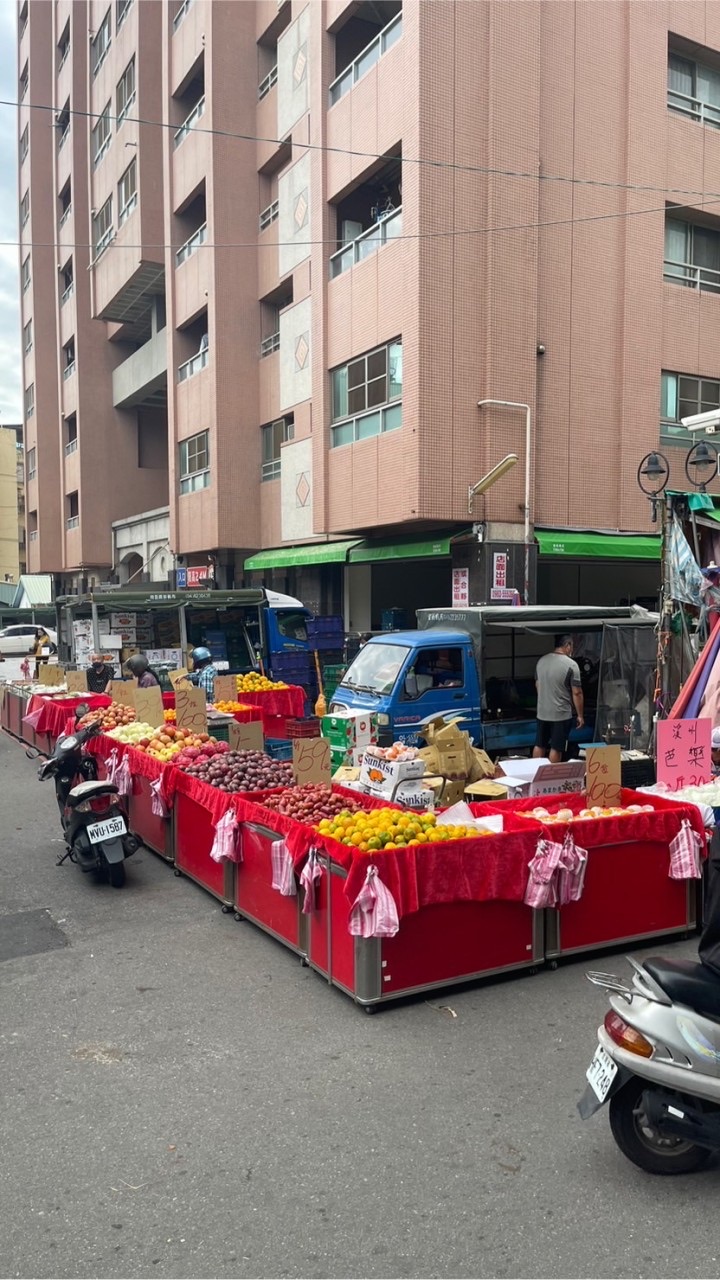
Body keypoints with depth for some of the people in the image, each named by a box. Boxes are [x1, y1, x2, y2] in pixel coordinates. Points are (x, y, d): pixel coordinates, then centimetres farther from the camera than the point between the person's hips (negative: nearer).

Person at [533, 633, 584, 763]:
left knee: (539, 745, 16)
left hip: (542, 712, 6)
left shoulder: (541, 661, 3)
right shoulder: (571, 665, -15)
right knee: (556, 748, 3)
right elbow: (577, 693, -14)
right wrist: (580, 715, -5)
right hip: (561, 714, -6)